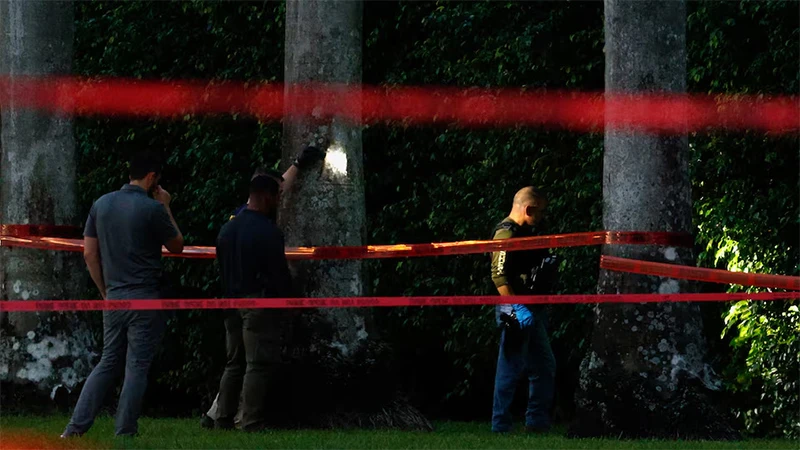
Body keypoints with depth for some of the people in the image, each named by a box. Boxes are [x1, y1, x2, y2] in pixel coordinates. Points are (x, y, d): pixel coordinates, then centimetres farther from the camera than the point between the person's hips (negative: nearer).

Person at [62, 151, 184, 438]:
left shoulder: (101, 205, 6)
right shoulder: (153, 209, -11)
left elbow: (89, 254, 8)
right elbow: (177, 246, 3)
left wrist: (105, 291, 16)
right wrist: (166, 208, 9)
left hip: (113, 297, 6)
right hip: (144, 299, -6)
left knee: (108, 363, 14)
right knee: (137, 367, 2)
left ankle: (76, 427, 6)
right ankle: (124, 434, 3)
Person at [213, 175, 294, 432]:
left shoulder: (227, 230, 11)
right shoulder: (267, 232, -14)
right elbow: (279, 272, -13)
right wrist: (288, 301, -1)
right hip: (261, 304, -8)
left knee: (234, 363, 14)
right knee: (258, 366, -6)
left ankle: (223, 420, 13)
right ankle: (252, 424, -9)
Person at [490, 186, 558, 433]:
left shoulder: (525, 233, 18)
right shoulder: (506, 233, -14)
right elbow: (499, 276, -22)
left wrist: (547, 264, 16)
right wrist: (517, 308, -26)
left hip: (532, 310, 11)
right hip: (515, 312, -10)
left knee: (545, 367, 13)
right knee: (511, 369, -6)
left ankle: (537, 423, 19)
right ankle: (500, 427, -2)